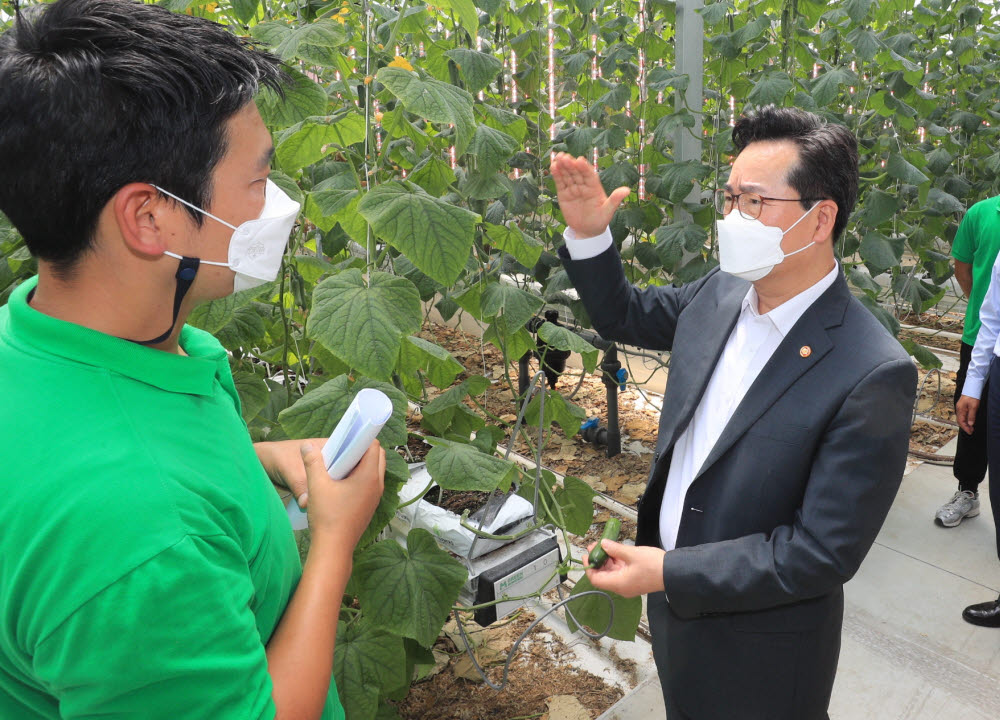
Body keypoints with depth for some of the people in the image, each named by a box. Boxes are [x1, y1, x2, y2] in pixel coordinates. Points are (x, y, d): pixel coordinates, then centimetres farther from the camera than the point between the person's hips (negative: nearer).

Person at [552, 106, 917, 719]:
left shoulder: (873, 376, -27)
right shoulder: (718, 294, -8)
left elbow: (823, 552, -26)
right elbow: (625, 315, 10)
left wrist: (668, 572, -24)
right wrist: (588, 233, -7)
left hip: (760, 649, -5)